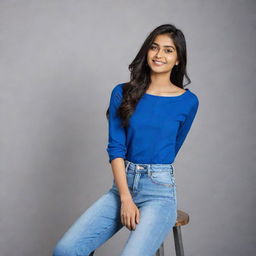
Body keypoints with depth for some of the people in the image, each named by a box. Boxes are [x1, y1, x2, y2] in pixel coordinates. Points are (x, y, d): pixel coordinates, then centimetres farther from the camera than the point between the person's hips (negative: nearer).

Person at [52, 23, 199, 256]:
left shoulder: (188, 102, 0)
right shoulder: (123, 93, 4)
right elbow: (115, 148, -2)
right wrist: (126, 198, -11)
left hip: (159, 189, -2)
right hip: (122, 185, 2)